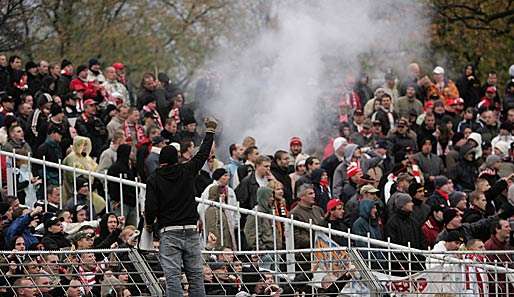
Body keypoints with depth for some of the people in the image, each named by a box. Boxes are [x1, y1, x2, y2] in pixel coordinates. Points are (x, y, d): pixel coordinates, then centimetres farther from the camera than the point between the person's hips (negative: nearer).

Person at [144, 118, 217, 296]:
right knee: (195, 275, 7)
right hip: (191, 230, 3)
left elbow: (151, 207, -9)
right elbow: (203, 154, 20)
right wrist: (210, 131, 34)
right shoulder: (187, 172, 6)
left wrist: (149, 223, 12)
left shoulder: (154, 180, -1)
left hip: (169, 234, -3)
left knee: (172, 276, -7)